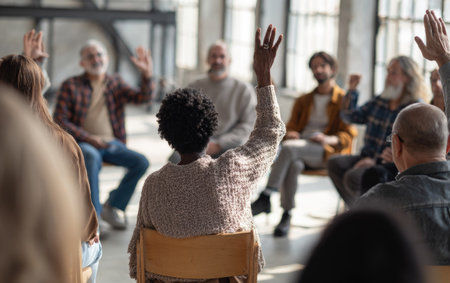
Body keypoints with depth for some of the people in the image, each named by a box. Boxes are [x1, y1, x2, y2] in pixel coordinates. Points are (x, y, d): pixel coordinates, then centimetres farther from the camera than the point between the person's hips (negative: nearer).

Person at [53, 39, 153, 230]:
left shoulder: (115, 83, 14)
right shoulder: (70, 86, 4)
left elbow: (143, 98, 1)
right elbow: (60, 121, -2)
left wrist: (147, 74, -17)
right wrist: (89, 138, -13)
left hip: (112, 143, 4)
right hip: (82, 143, -4)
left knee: (141, 162, -21)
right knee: (92, 158, -38)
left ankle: (112, 207, -5)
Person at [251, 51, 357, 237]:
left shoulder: (343, 100, 11)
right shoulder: (303, 101, 27)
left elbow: (348, 135, 2)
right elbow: (291, 127, 22)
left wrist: (327, 139, -19)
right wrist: (289, 134, -4)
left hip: (326, 151, -4)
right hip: (299, 150, 4)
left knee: (288, 148, -34)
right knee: (293, 165, -36)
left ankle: (266, 197, -39)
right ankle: (286, 216, -37)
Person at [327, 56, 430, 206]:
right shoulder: (379, 101, 12)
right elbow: (350, 116, 23)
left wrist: (375, 160, -22)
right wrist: (352, 90, 8)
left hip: (391, 166, -7)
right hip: (369, 157, 7)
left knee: (353, 177, -28)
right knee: (334, 164, -15)